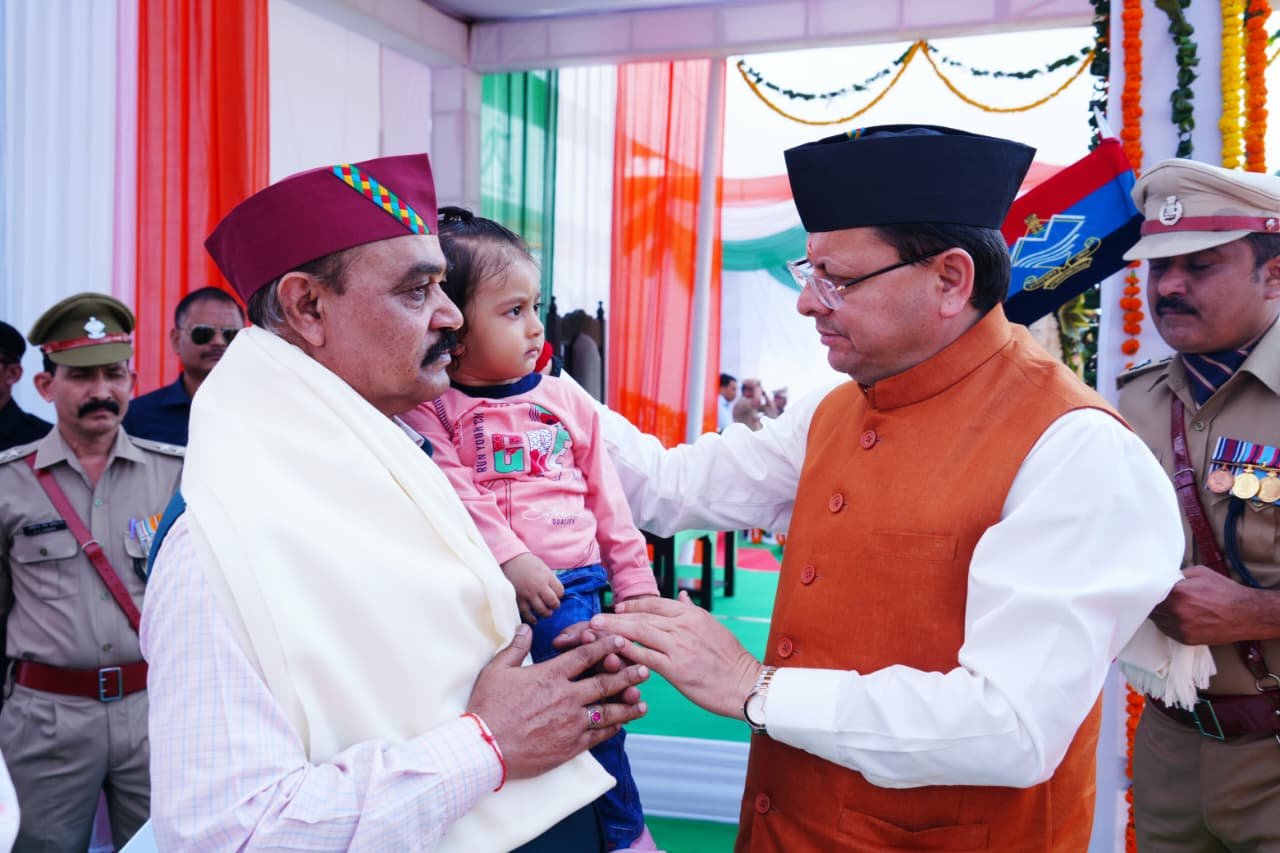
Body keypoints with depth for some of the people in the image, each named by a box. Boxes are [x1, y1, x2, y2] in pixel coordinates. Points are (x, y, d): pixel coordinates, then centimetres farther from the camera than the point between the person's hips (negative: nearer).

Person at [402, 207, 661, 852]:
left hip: (568, 585, 2)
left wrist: (635, 581, 15)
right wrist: (512, 562, -19)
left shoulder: (566, 399, 13)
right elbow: (457, 496, -11)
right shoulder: (430, 407, 1)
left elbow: (607, 498, 15)